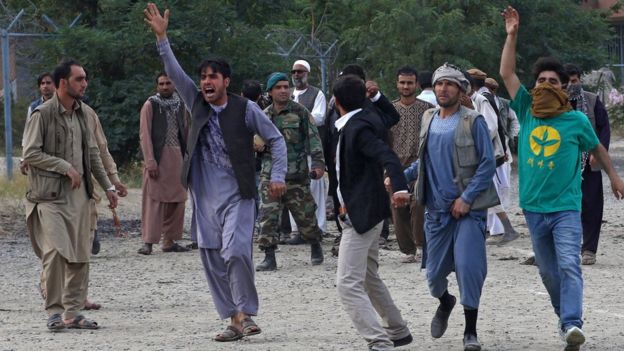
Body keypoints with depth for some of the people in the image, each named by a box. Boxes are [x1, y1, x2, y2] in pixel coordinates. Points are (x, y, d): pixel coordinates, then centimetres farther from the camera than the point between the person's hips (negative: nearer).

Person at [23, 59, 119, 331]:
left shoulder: (85, 114, 11)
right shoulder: (42, 114, -9)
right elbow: (30, 154, -12)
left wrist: (108, 186, 15)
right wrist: (65, 167, -15)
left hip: (80, 193, 6)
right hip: (50, 194, -6)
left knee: (80, 255, 5)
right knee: (56, 251, -16)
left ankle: (72, 312, 12)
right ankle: (54, 311, -7)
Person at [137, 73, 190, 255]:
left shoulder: (180, 105, 13)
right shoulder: (150, 105, -1)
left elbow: (185, 132, 16)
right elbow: (145, 134, -7)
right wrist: (150, 161, -15)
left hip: (177, 157, 5)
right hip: (158, 157, -5)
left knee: (176, 200, 5)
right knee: (154, 200, -8)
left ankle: (170, 240, 12)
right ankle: (148, 242, -9)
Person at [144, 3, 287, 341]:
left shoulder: (246, 109, -3)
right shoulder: (198, 104, 8)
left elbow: (276, 139, 2)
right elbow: (174, 72, 1)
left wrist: (277, 176, -8)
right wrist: (161, 37, -9)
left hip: (237, 196, -5)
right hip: (205, 197, 5)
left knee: (235, 252, -19)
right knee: (212, 260, 4)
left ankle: (246, 313, -6)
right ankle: (233, 320, 10)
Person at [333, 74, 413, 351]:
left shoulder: (359, 128, -20)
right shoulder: (364, 121, 8)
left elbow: (388, 157, -34)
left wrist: (399, 188, -49)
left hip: (362, 216, -11)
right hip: (360, 213, 11)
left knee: (348, 284, -15)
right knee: (368, 277, 25)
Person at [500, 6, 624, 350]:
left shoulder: (576, 120, -1)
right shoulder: (526, 112, 4)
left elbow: (596, 148, 16)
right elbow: (507, 74, -1)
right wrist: (511, 35, -6)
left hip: (566, 208, -4)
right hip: (534, 208, 4)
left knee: (569, 266, -18)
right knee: (548, 271, 13)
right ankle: (565, 316, 31)